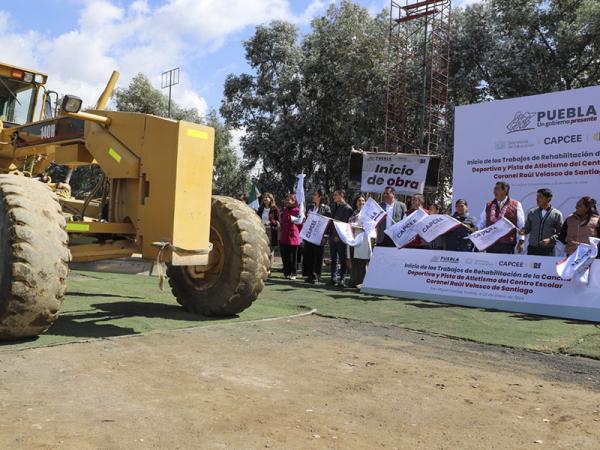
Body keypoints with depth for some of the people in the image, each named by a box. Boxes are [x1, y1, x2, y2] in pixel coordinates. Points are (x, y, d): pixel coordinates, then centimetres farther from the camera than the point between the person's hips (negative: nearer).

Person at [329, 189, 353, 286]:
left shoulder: (347, 208, -8)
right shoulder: (334, 206, 18)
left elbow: (345, 223, -14)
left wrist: (338, 236, -17)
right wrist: (330, 234, 13)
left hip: (341, 238, -8)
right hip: (332, 236, 8)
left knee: (342, 259, 0)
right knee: (333, 259, 9)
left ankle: (342, 279, 5)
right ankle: (334, 278, 14)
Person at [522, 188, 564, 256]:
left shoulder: (557, 214, 2)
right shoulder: (532, 212, 11)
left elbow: (560, 233, 0)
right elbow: (527, 228, 14)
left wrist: (550, 240, -14)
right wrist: (523, 231, -8)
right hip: (532, 248, 3)